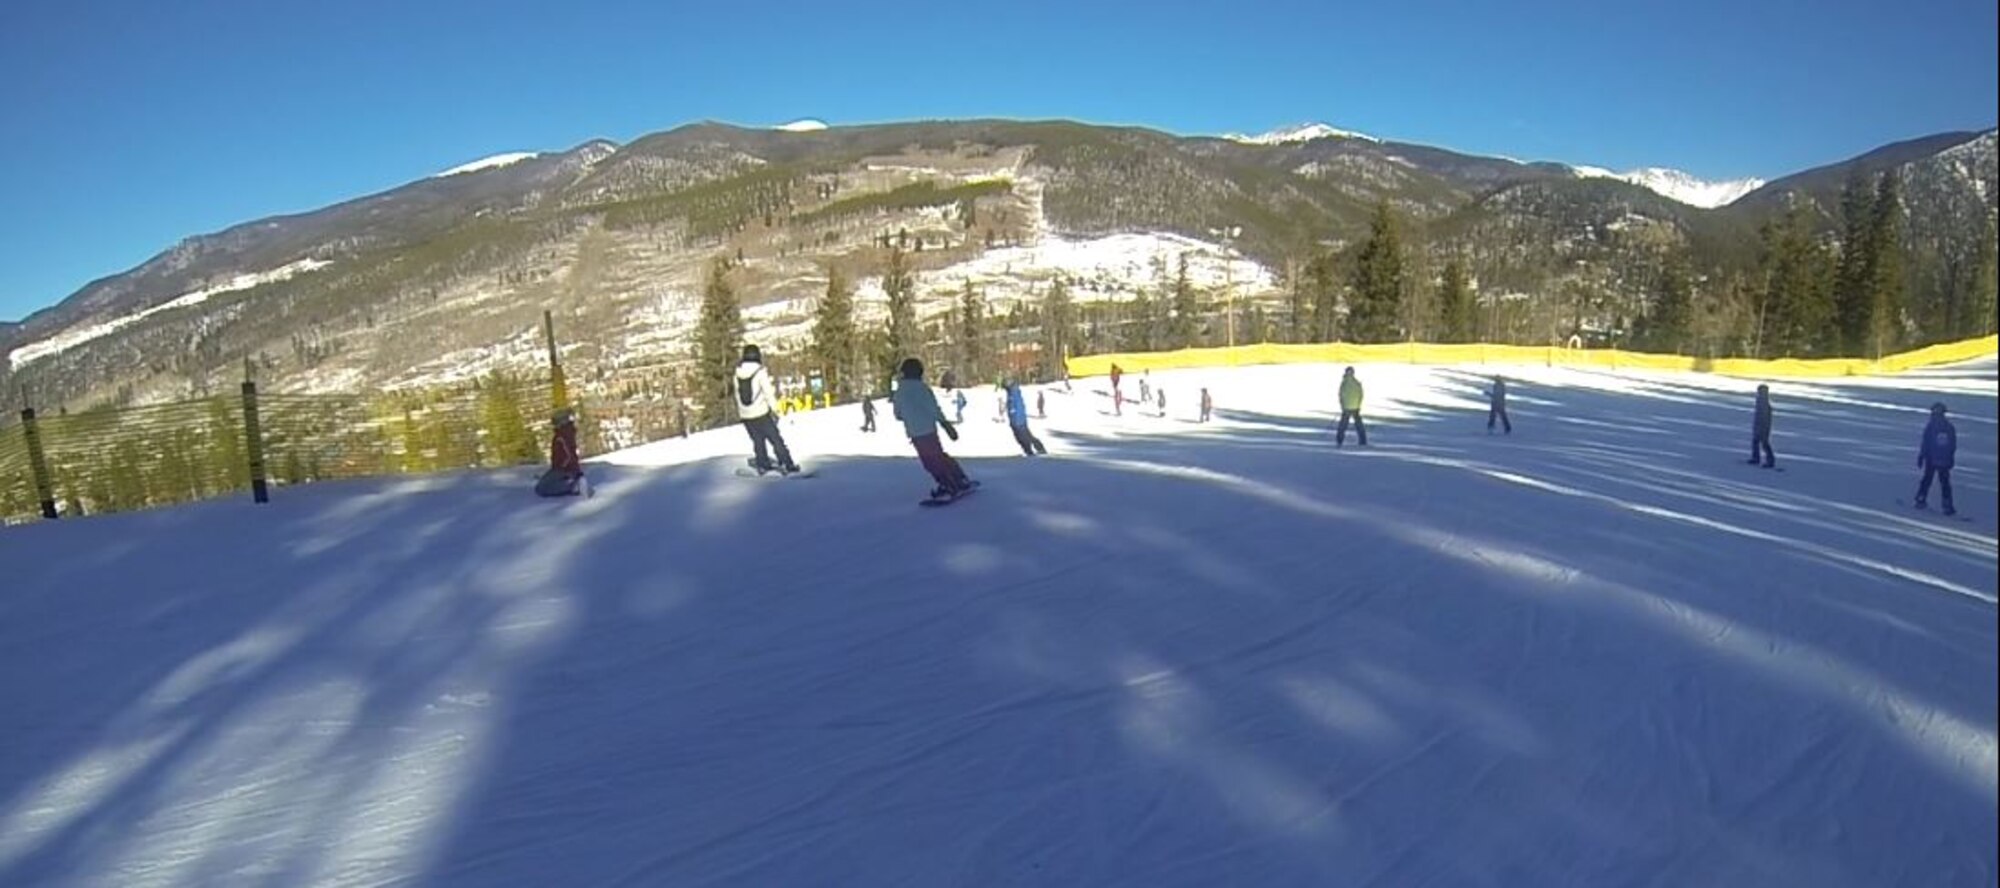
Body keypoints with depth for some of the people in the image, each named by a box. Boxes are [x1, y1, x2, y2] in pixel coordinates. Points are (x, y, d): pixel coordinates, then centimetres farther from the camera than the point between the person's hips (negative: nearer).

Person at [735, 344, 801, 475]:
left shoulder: (738, 373, 3)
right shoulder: (760, 372, -13)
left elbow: (738, 395, 9)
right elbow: (768, 393, -14)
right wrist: (775, 410, -7)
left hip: (745, 415, 5)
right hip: (761, 413, -5)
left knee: (758, 440, 17)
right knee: (775, 439, 2)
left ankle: (763, 465, 21)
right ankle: (787, 464, 2)